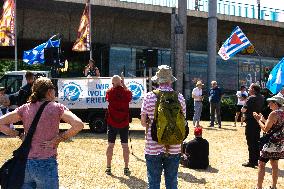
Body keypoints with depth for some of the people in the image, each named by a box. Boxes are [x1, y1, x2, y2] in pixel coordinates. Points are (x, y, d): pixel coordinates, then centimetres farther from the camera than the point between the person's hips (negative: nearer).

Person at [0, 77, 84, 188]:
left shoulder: (25, 108, 5)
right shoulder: (56, 108, -5)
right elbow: (78, 125, -17)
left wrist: (19, 134, 5)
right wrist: (59, 138, -8)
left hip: (25, 163, 4)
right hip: (46, 165, -4)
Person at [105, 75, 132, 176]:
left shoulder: (109, 92, -7)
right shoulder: (127, 92, -6)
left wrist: (113, 87, 12)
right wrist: (124, 85, 15)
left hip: (112, 122, 0)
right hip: (124, 123, 0)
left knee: (110, 145, 7)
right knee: (125, 145, 6)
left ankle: (108, 168, 11)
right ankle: (126, 168, 8)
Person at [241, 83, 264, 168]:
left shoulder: (251, 98, -17)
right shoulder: (262, 98, 7)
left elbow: (243, 110, -19)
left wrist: (243, 109, 0)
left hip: (251, 122, -8)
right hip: (258, 121, 8)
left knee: (251, 142, -2)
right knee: (257, 141, 15)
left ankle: (251, 162, 1)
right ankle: (256, 160, 23)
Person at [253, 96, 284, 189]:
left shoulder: (273, 113, -17)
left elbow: (265, 129, -16)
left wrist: (258, 120, -5)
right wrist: (263, 119, 16)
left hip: (272, 143, -9)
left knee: (261, 164, -1)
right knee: (274, 164, 17)